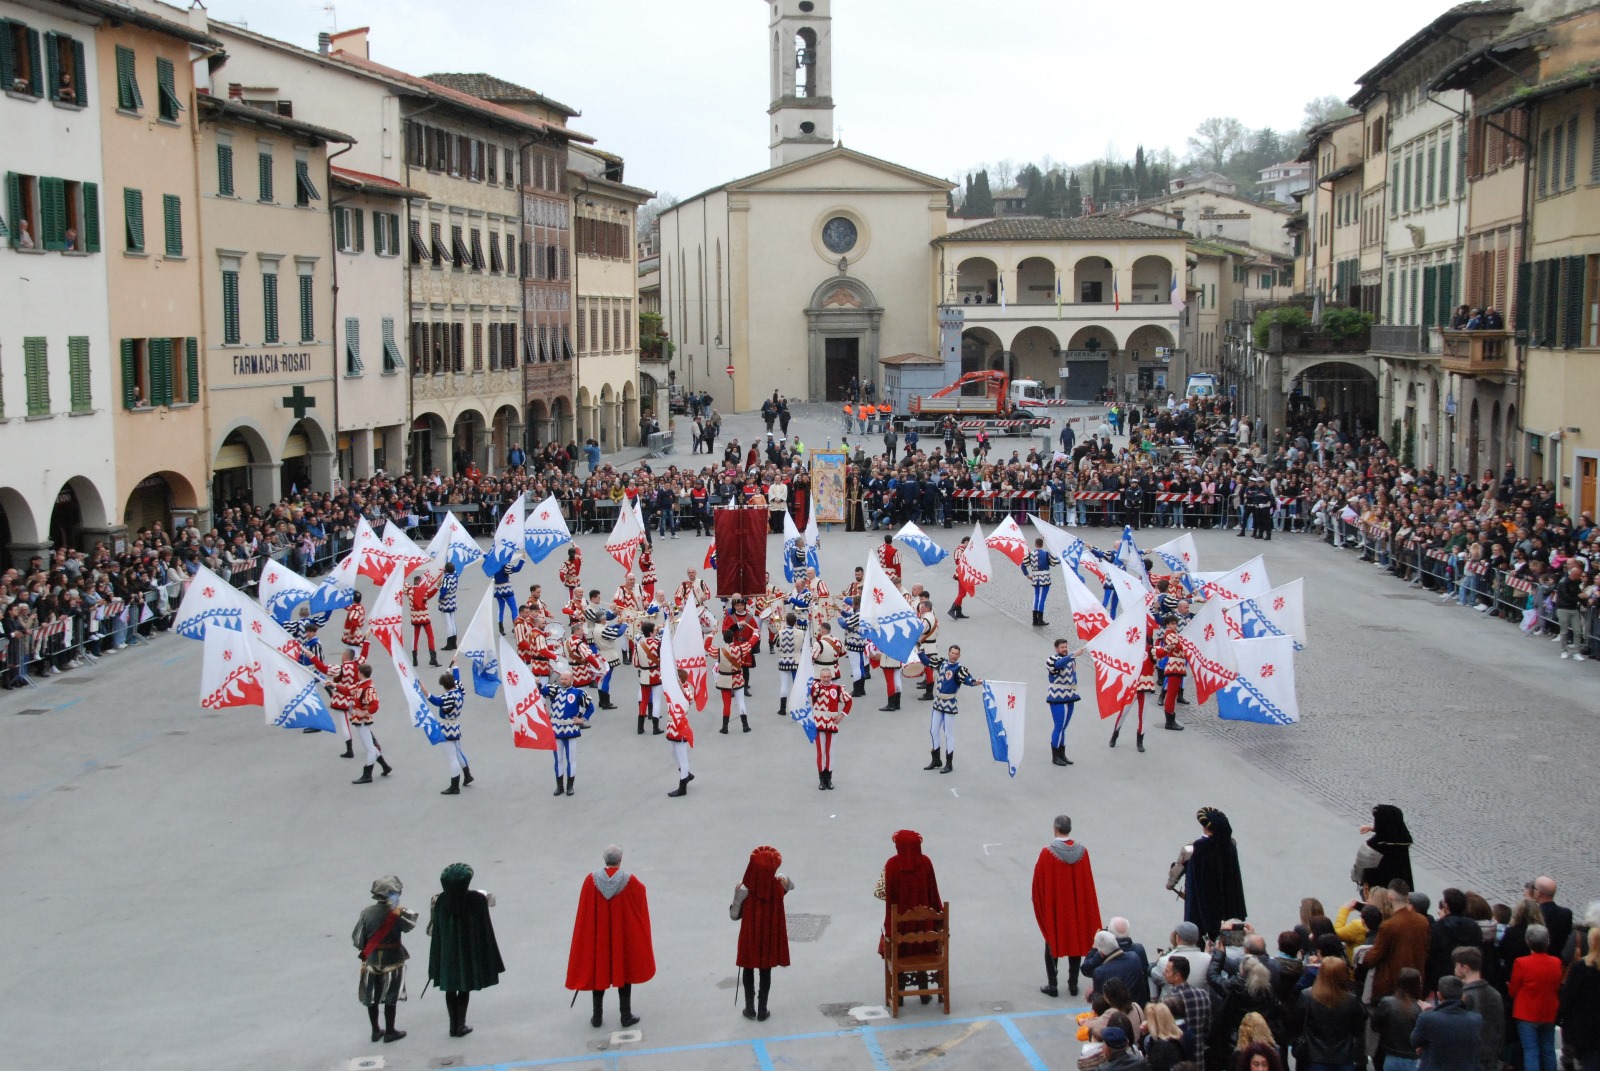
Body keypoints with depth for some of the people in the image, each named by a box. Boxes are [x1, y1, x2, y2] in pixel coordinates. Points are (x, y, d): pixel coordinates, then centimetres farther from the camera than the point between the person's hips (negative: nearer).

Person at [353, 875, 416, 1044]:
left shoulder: (366, 912, -12)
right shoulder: (397, 914, -19)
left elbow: (357, 938, -8)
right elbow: (409, 924, -1)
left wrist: (366, 950, 11)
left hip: (371, 961, 3)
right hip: (392, 961, -3)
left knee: (371, 998, 15)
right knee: (390, 998, 10)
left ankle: (376, 1031, 25)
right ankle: (389, 1032, 18)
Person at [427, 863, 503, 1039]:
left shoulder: (441, 900, -8)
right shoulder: (477, 899, -15)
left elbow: (436, 929, -3)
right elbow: (484, 928, -8)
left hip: (447, 950, 2)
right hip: (469, 949, -2)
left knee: (450, 988, 14)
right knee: (465, 988, 10)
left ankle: (454, 1025, 18)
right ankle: (460, 1025, 12)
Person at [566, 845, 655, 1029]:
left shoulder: (591, 881, -14)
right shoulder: (630, 882, -17)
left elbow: (584, 913, -6)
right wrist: (641, 888, 25)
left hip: (598, 935, 1)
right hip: (623, 935, -1)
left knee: (598, 972, 14)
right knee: (624, 971, 12)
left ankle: (597, 1017, 20)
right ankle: (626, 1016, 15)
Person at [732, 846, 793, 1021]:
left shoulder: (744, 889, -25)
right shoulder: (779, 885, -17)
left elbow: (735, 915, -12)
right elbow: (791, 886, 8)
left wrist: (737, 893, -4)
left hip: (750, 937, -2)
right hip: (770, 937, 2)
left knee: (748, 971, 20)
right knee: (766, 972, 19)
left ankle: (750, 1009, 30)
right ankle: (762, 1011, 28)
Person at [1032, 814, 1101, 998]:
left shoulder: (1047, 853, -17)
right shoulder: (1082, 851, -8)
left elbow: (1038, 882, -10)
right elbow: (1088, 882, 0)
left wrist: (1040, 905, 5)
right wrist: (1085, 904, 13)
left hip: (1053, 907, -3)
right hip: (1077, 907, 3)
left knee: (1052, 944, 10)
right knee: (1076, 942, 14)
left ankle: (1052, 986, 10)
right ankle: (1073, 985, 17)